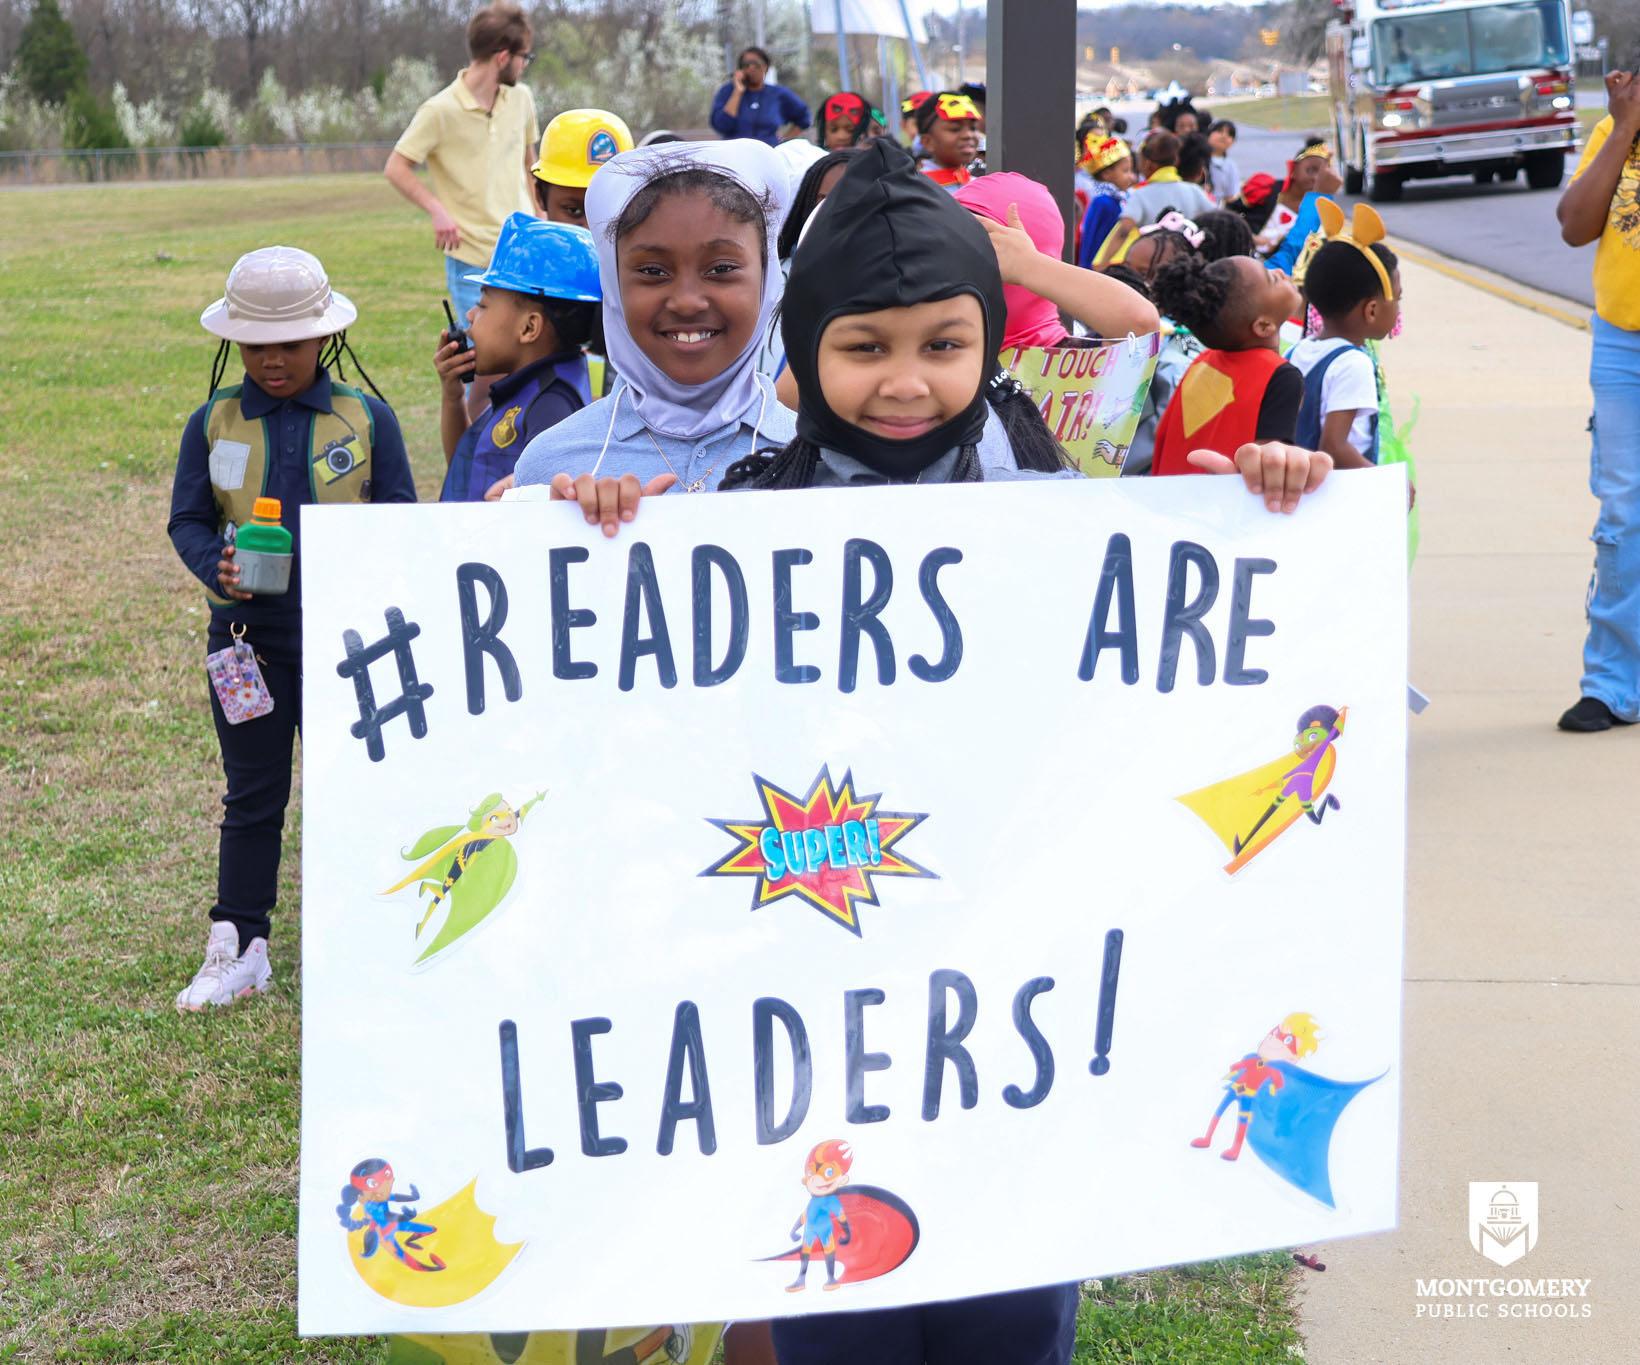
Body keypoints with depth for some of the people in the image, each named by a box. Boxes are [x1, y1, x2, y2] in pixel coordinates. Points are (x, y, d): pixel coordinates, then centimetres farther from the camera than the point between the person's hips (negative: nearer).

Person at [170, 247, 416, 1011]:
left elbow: (401, 522, 0)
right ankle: (239, 946, 17)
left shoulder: (368, 420, -2)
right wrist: (217, 568, -19)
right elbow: (187, 519, 2)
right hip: (247, 636, 1)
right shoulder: (212, 423, 1)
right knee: (252, 796, 9)